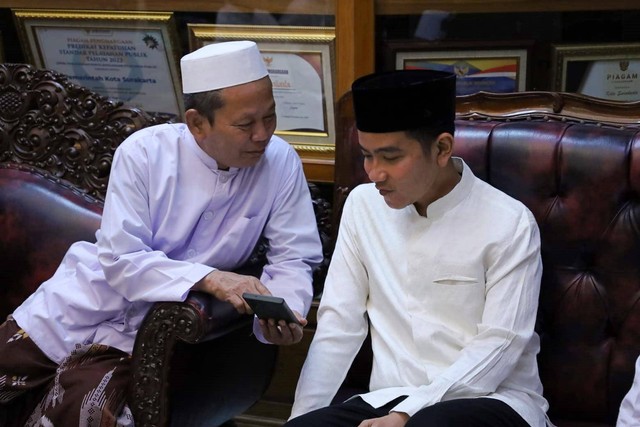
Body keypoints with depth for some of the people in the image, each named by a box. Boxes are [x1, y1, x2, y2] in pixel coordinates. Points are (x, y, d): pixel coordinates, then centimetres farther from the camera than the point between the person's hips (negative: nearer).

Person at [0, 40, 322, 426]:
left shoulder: (281, 163, -13)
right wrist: (208, 278, -35)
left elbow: (294, 259, -9)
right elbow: (121, 260, -20)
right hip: (80, 305, 1)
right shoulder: (143, 153, -17)